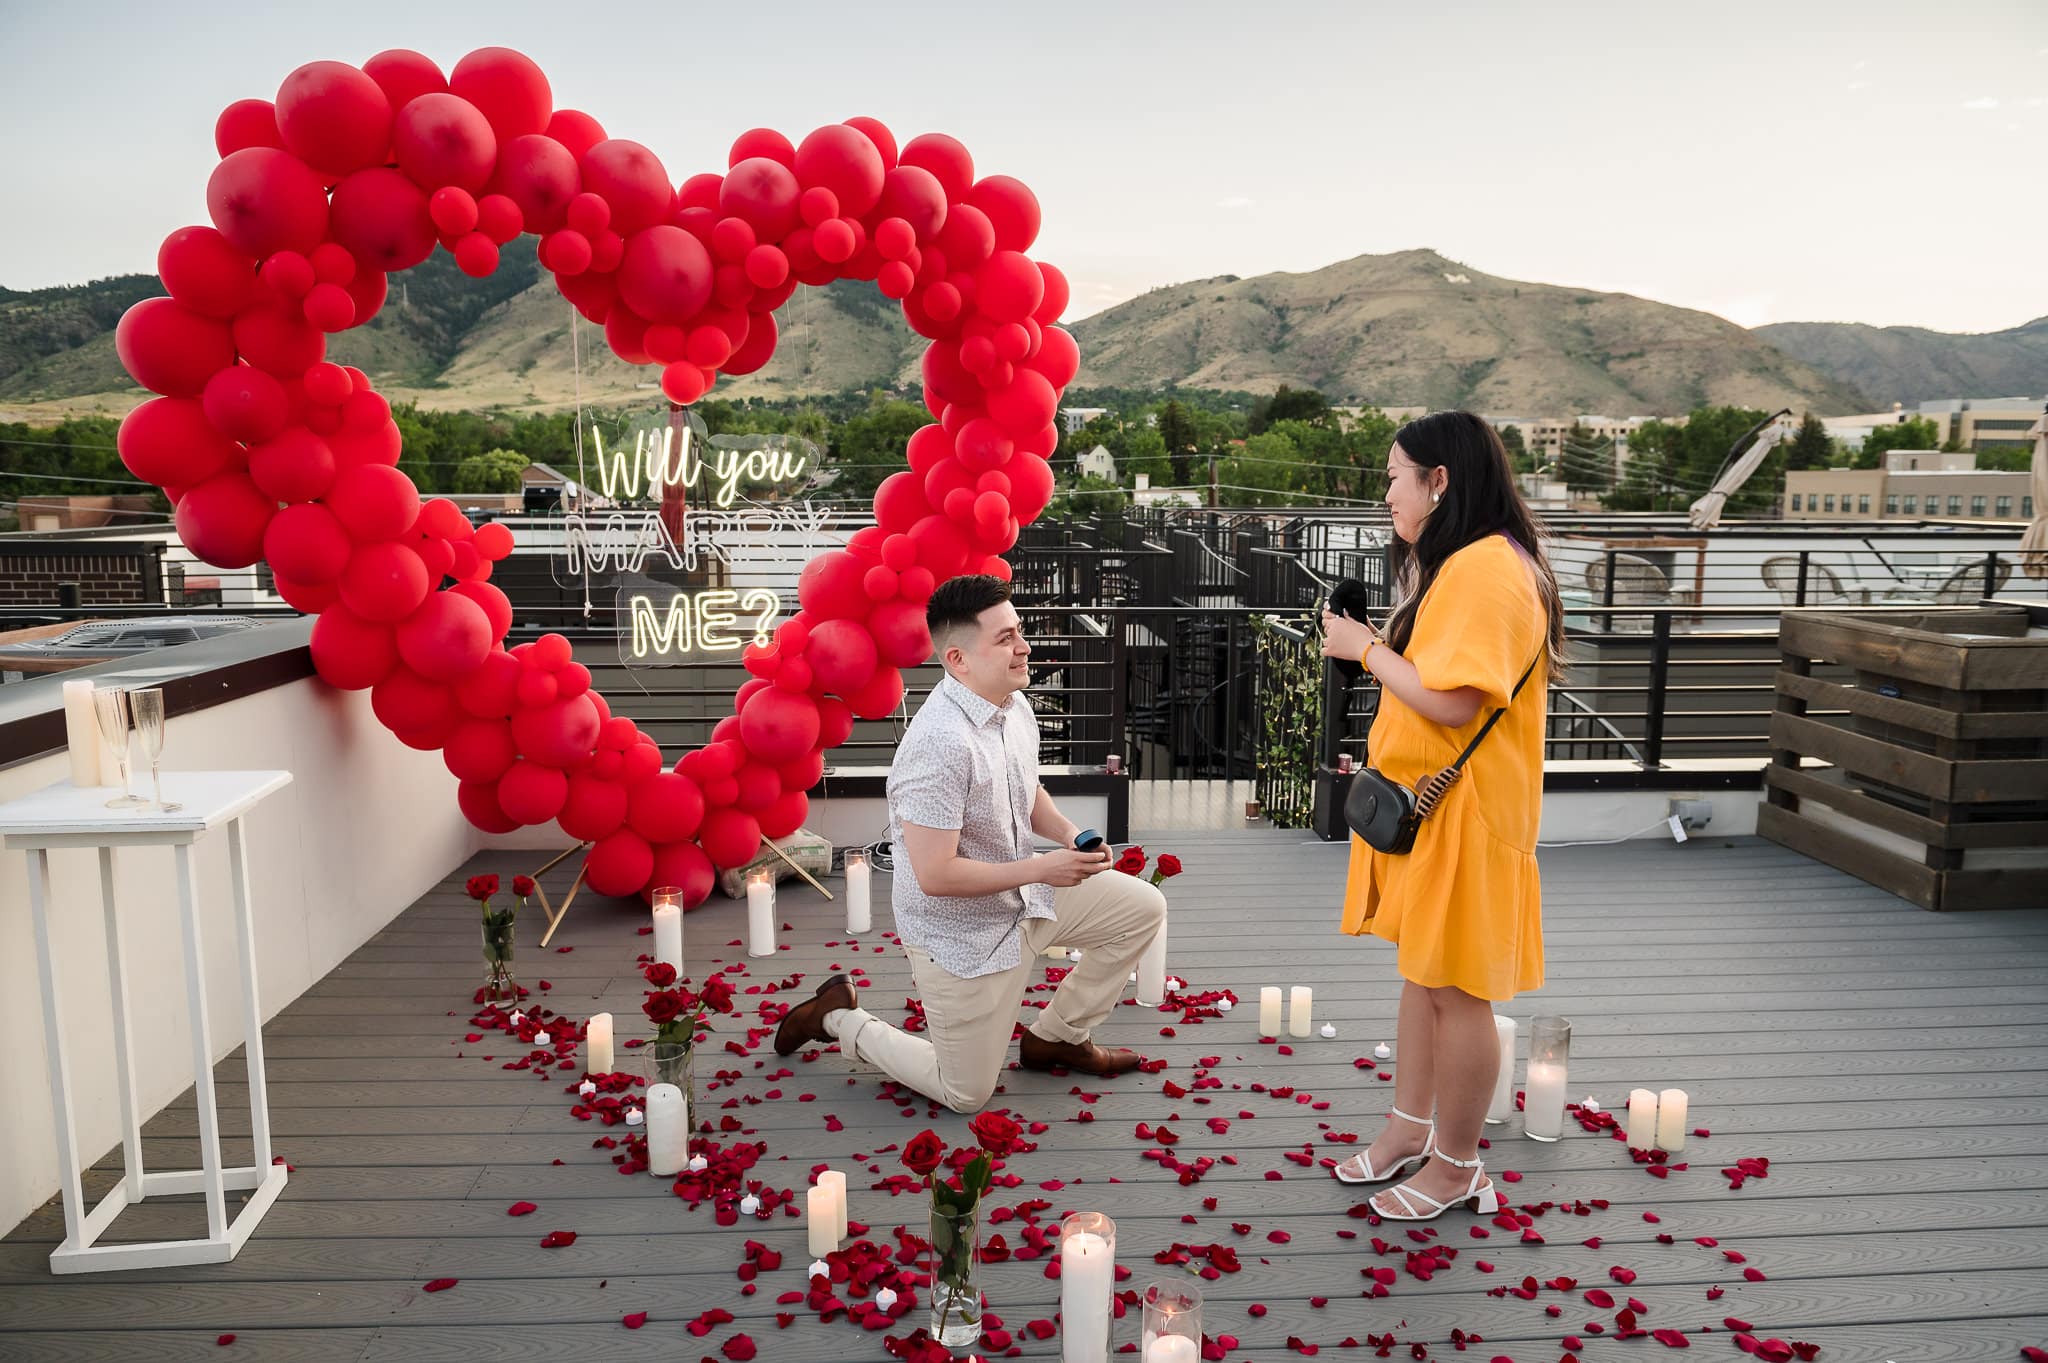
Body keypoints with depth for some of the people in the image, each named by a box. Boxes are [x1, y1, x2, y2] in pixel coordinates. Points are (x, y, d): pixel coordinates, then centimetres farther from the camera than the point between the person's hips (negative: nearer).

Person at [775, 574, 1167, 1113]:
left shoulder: (1015, 706, -3)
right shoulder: (941, 743, -33)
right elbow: (934, 875, -32)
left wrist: (1067, 833, -5)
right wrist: (1041, 869, -25)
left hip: (1023, 899, 8)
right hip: (963, 935, -8)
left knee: (1143, 907, 6)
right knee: (965, 1095, 6)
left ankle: (1056, 1036, 21)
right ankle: (838, 1017, 25)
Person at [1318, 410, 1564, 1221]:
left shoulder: (1487, 569, -20)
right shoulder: (1456, 563, 15)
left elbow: (1453, 701, -26)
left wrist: (1366, 649, -16)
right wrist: (1368, 644, 3)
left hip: (1463, 812, -10)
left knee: (1454, 989, 2)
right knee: (1420, 971, 19)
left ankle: (1456, 1167, 18)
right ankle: (1411, 1129, 33)